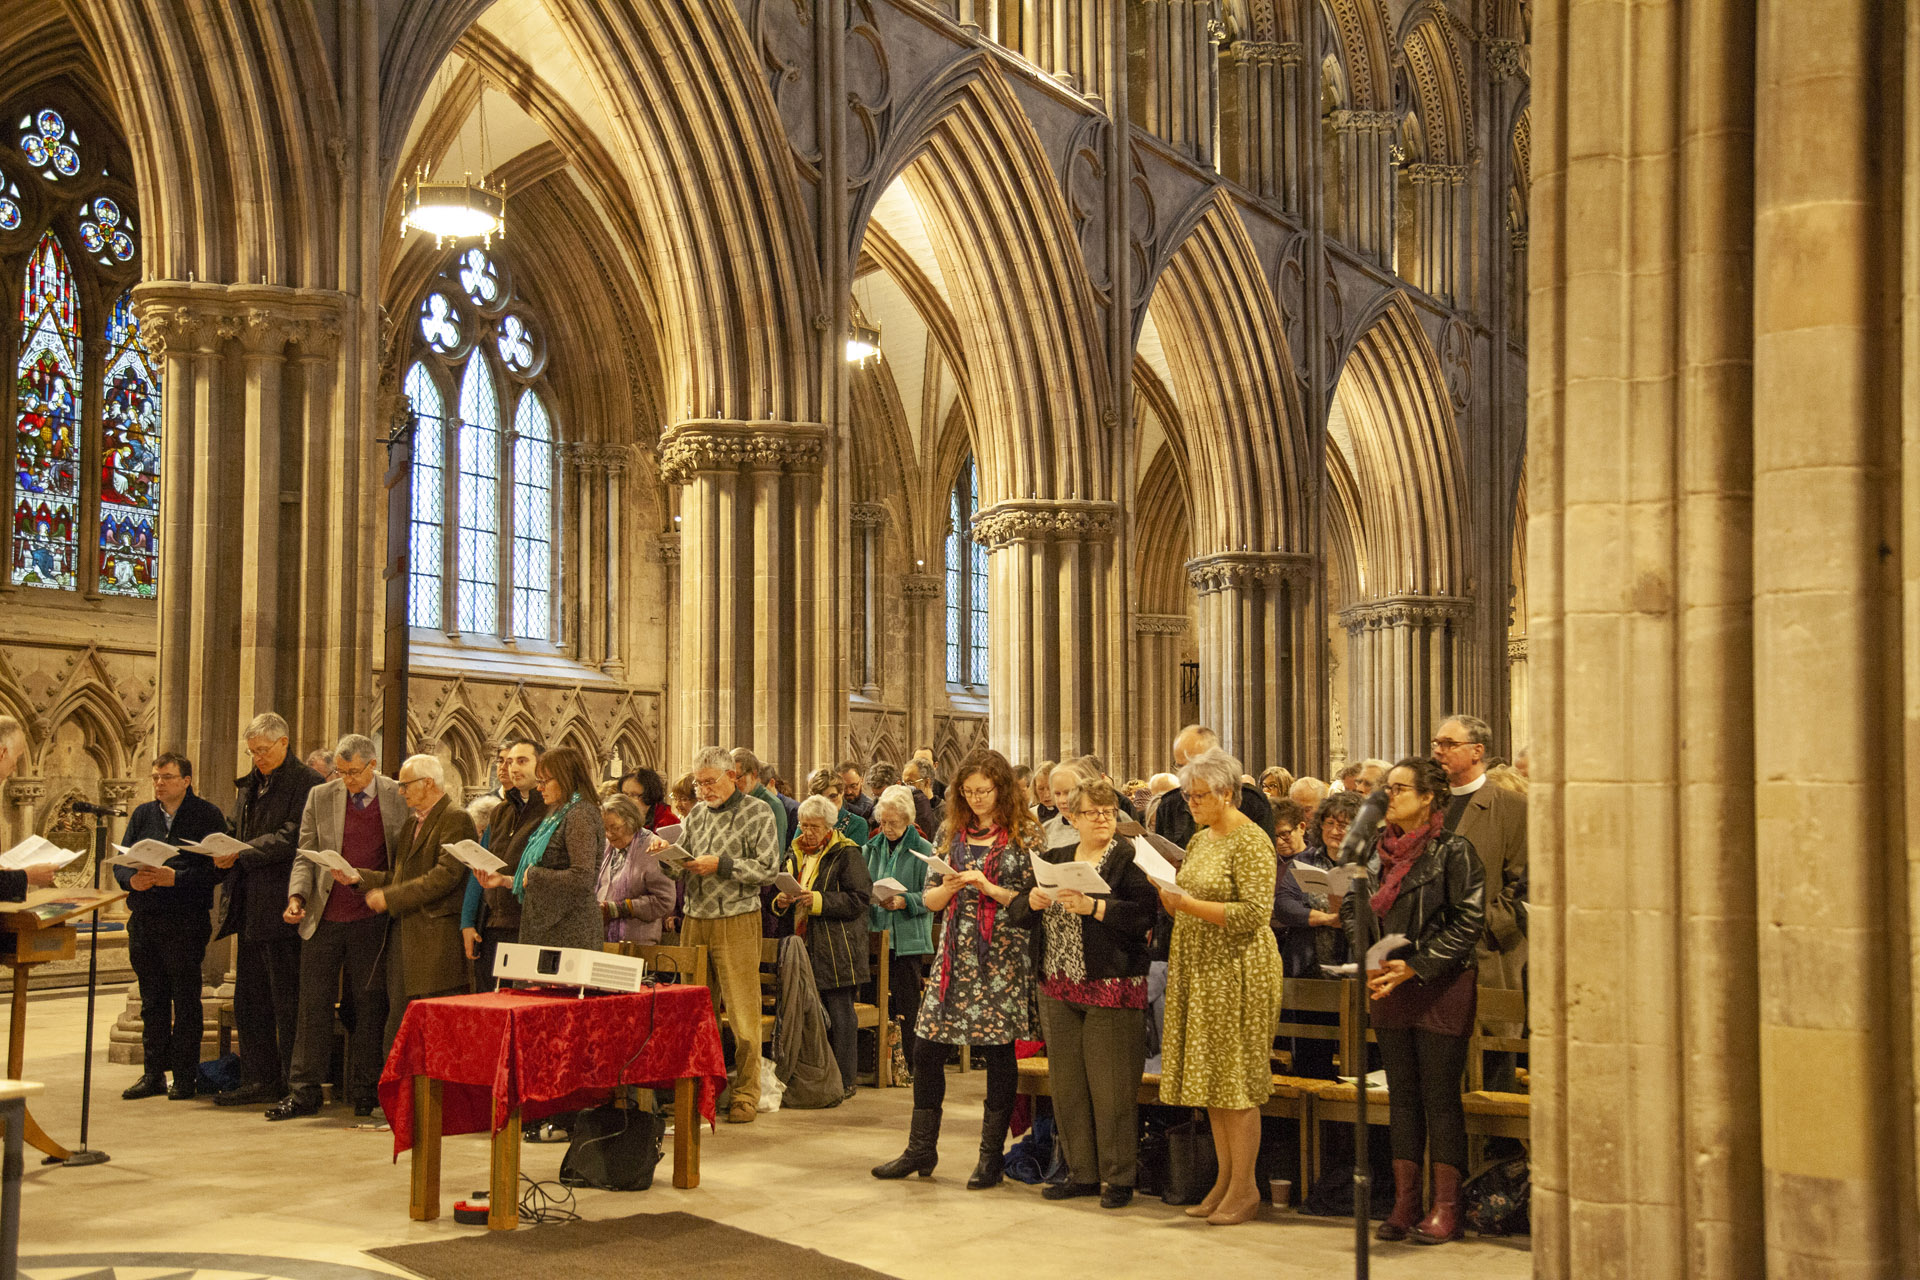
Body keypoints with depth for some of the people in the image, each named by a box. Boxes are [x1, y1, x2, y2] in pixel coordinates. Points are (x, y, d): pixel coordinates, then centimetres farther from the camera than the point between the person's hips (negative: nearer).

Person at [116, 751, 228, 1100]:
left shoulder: (207, 815, -2)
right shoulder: (143, 815, 13)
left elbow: (216, 869, -11)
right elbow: (120, 864, 9)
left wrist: (175, 878, -22)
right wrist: (132, 880, -13)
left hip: (186, 921, -5)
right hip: (144, 921, 5)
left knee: (186, 1001, 0)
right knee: (152, 1001, 11)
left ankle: (185, 1076, 7)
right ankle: (153, 1073, 19)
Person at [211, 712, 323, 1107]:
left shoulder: (306, 783, -8)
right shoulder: (248, 785, 17)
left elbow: (291, 837, -17)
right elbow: (238, 834, 20)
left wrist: (241, 853, -21)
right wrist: (224, 854, -2)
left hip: (281, 908, -8)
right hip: (250, 908, 8)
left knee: (287, 1002, -4)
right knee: (249, 999, 12)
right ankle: (259, 1079, 21)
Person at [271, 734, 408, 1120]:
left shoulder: (399, 798, 0)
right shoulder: (320, 797, 5)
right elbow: (305, 856, 6)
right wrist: (296, 895, -9)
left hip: (371, 919, -1)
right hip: (324, 916, 1)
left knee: (367, 1005, 5)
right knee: (314, 1005, 3)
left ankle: (364, 1092, 14)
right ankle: (304, 1091, 10)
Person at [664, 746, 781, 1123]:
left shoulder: (757, 813, -1)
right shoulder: (697, 814, 15)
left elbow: (768, 869, -9)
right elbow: (681, 871, 18)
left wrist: (720, 865, -14)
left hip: (737, 921, -5)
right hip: (695, 920, 5)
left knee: (742, 1013, -3)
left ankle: (746, 1095, 4)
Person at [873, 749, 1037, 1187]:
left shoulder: (1024, 836, -1)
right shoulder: (952, 833, 11)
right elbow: (930, 899, 13)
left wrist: (990, 888, -15)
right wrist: (949, 888, -8)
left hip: (1003, 957, -4)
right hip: (955, 954, 4)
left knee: (999, 1053, 0)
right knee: (927, 1049, 3)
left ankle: (992, 1155, 13)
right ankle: (920, 1150, 17)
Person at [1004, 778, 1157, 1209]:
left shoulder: (1128, 859, -3)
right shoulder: (1054, 859, 14)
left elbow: (1144, 915, -17)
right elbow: (1016, 915, 11)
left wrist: (1093, 906, -22)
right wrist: (1033, 901, -9)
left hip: (1112, 988, -6)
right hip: (1059, 987, 6)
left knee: (1111, 1086, -3)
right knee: (1066, 1084, 10)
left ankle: (1119, 1177, 9)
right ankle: (1082, 1173, 21)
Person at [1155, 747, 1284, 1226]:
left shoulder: (1251, 841, -12)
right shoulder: (1199, 840, 15)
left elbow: (1254, 913, -19)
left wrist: (1189, 904, -22)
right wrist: (1169, 897, 1)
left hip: (1238, 970, -8)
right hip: (1199, 970, 8)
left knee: (1235, 1080, -4)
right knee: (1210, 1078, 10)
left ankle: (1244, 1187, 4)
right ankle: (1225, 1179, 17)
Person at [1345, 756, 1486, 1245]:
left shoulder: (1453, 851, -10)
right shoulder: (1377, 848, 7)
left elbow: (1469, 921, -13)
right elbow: (1351, 907, 12)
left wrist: (1415, 966, -16)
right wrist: (1368, 960, -4)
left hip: (1440, 987, -6)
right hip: (1388, 986, 6)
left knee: (1440, 1098, -1)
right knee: (1402, 1095, 10)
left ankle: (1446, 1208, 7)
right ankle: (1404, 1202, 16)